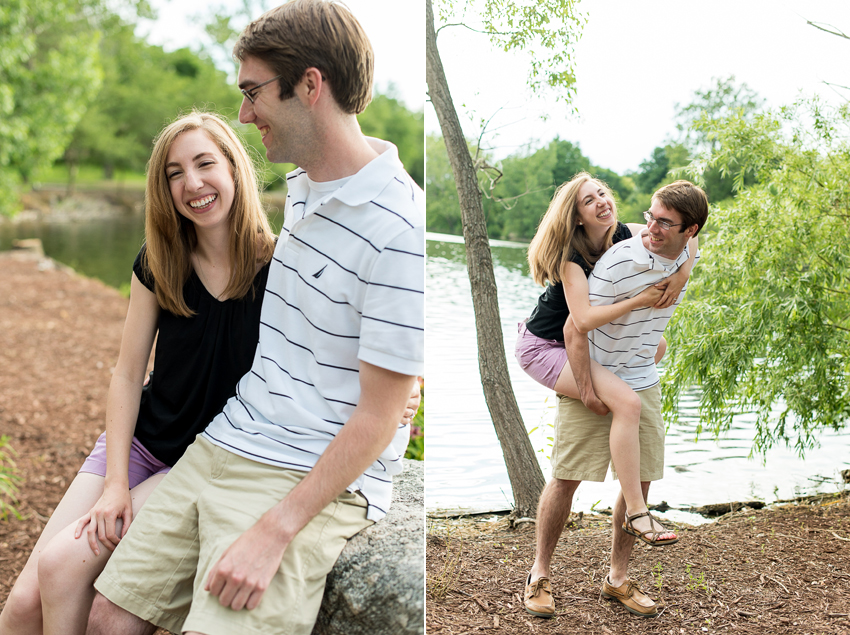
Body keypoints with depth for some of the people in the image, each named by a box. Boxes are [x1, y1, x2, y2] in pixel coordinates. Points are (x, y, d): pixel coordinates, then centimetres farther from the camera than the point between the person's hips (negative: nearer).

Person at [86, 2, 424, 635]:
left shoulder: (400, 231, -19)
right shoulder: (299, 187, 10)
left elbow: (377, 418, -18)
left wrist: (273, 533, -20)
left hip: (317, 480, -8)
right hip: (221, 447, 8)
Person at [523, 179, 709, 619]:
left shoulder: (689, 257, -2)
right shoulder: (619, 261, -23)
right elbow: (575, 328, -20)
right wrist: (587, 390, -19)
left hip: (643, 385, 6)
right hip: (592, 378, -6)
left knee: (640, 480, 7)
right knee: (566, 478, -3)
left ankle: (617, 579, 22)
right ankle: (539, 574, 14)